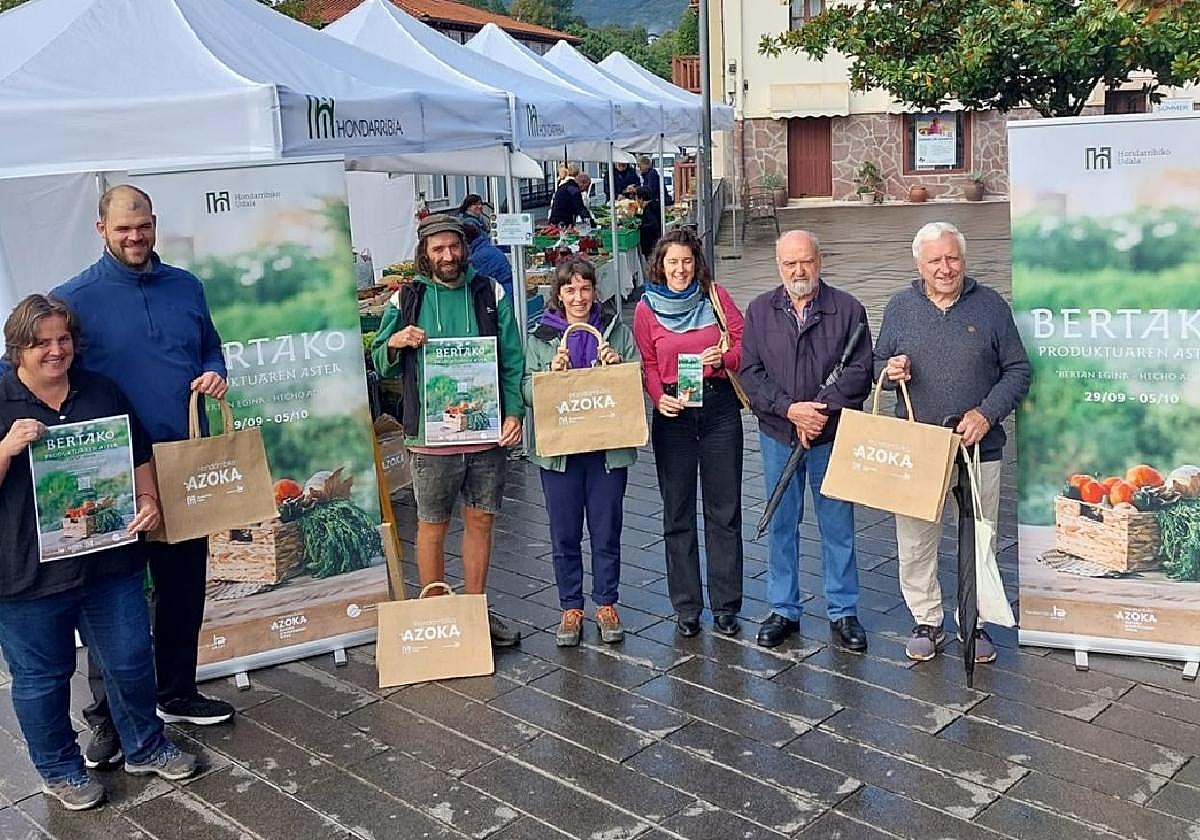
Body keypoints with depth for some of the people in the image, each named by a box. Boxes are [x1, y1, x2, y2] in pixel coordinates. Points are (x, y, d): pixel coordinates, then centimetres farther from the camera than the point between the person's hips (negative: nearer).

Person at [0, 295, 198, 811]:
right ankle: (59, 770, 32)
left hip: (109, 561, 3)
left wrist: (148, 500, -3)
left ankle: (146, 748, 34)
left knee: (132, 662, 13)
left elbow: (139, 456, 13)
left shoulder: (102, 393, 7)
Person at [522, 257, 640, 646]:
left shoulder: (616, 330, 4)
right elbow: (528, 392, 2)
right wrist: (551, 374, -16)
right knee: (564, 534, 8)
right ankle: (571, 609, 22)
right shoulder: (540, 336, 4)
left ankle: (606, 604, 24)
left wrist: (616, 365, -13)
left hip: (608, 446, 0)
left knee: (606, 531, 8)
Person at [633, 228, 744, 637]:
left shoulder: (715, 297, 3)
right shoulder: (646, 308, 3)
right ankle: (686, 607, 17)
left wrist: (723, 358, -17)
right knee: (678, 513, 6)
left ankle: (725, 606, 15)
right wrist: (659, 398, -12)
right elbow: (648, 365, 5)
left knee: (724, 509, 4)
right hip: (673, 413, 0)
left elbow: (744, 344, 4)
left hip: (720, 407, 0)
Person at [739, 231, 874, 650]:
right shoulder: (760, 310, 3)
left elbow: (860, 371, -7)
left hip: (832, 435, -1)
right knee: (781, 525, 10)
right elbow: (750, 372, -3)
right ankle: (783, 609, 23)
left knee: (838, 525, 6)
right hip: (777, 436, 2)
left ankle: (843, 611, 20)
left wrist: (822, 408, -18)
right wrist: (790, 408, -16)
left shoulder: (847, 309, -1)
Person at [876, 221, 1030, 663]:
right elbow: (877, 365, 14)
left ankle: (975, 623, 26)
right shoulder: (900, 307, 4)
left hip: (978, 449, -1)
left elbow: (1017, 370, 2)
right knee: (915, 543, 6)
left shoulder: (991, 306, 1)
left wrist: (987, 414, -12)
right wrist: (889, 371, -11)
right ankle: (927, 622, 23)